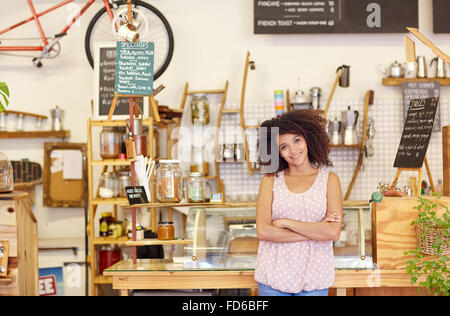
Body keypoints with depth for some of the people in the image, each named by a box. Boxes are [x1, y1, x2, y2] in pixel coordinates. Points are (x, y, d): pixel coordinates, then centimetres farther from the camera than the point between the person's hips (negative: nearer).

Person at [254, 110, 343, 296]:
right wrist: (315, 232, -10)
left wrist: (285, 222, -10)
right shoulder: (271, 180, 2)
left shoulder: (329, 179, 1)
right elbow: (263, 231, -9)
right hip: (274, 273, 0)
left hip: (313, 278, 0)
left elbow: (333, 232, -10)